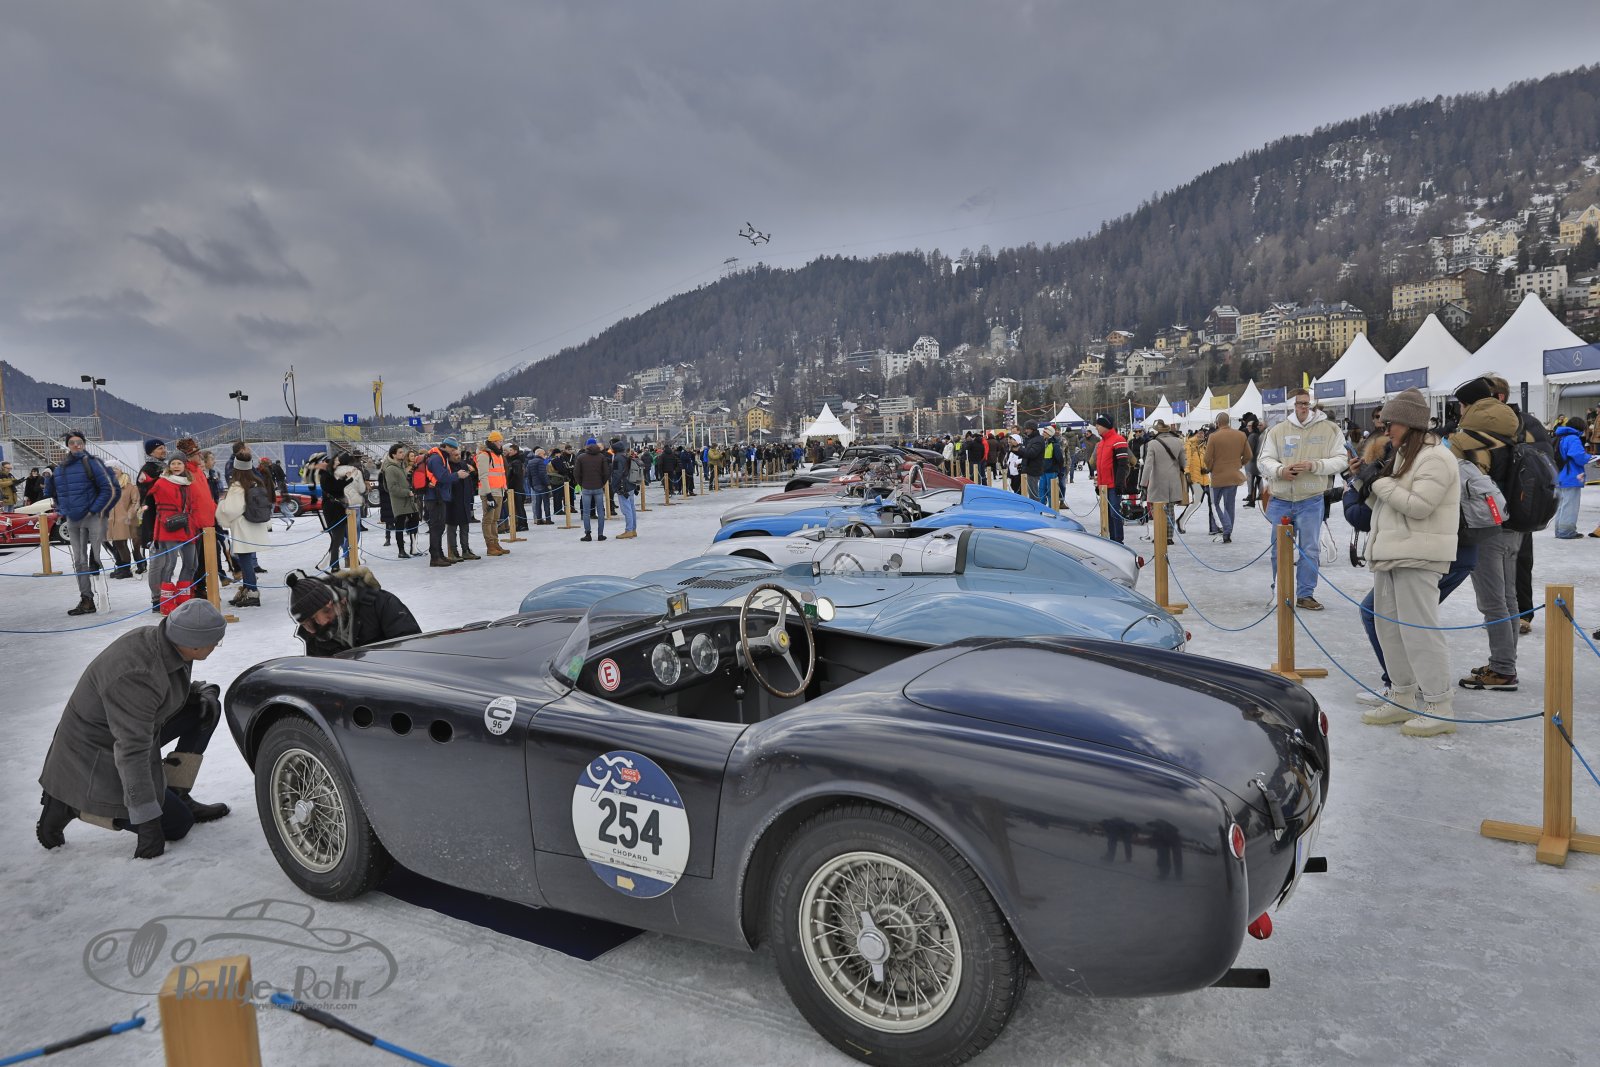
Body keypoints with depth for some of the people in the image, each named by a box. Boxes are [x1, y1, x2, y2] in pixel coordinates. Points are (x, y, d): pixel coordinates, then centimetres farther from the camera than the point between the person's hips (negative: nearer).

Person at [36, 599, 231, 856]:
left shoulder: (161, 639, -10)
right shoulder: (137, 675, -36)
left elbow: (177, 688, 15)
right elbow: (132, 753, -35)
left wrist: (204, 691, -6)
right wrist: (148, 821, -33)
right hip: (96, 755, -9)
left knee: (206, 708, 0)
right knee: (177, 824, -6)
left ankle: (176, 796, 6)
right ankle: (71, 806, 1)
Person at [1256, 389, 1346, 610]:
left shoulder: (1329, 429, 0)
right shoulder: (1277, 431, 3)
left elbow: (1340, 460, -1)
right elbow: (1264, 460, 3)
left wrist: (1314, 465, -17)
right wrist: (1280, 470, -17)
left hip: (1311, 501, -1)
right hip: (1281, 501, 2)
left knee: (1309, 550, 2)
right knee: (1280, 549, 10)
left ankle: (1305, 594, 14)